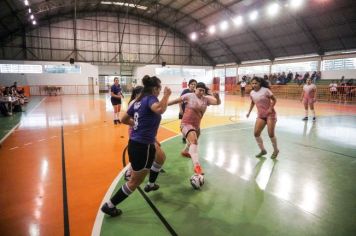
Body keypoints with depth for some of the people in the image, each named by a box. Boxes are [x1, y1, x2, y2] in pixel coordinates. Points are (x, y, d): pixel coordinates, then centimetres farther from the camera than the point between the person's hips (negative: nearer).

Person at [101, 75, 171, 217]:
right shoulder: (150, 99, -15)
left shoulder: (139, 100, 9)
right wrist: (166, 95, -22)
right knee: (135, 182, 8)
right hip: (143, 147, -9)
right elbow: (160, 110, -39)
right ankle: (109, 206, 19)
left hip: (134, 143, 9)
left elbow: (124, 120, 16)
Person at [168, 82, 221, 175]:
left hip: (196, 125, 7)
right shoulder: (189, 96, -10)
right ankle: (196, 166, -40)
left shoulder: (206, 99, 0)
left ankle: (185, 151, 65)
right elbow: (176, 101, -3)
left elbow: (217, 102, -12)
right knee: (194, 141, -31)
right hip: (186, 124, -7)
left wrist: (217, 97, -34)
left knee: (193, 141, 31)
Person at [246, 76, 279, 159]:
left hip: (270, 114, -5)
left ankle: (276, 150, 18)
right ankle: (263, 150, 15)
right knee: (256, 133, -5)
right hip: (260, 115, 5)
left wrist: (271, 108, -21)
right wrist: (249, 112, 11)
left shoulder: (265, 90, -15)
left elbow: (274, 100, -7)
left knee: (271, 134, -8)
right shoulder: (252, 93, 1)